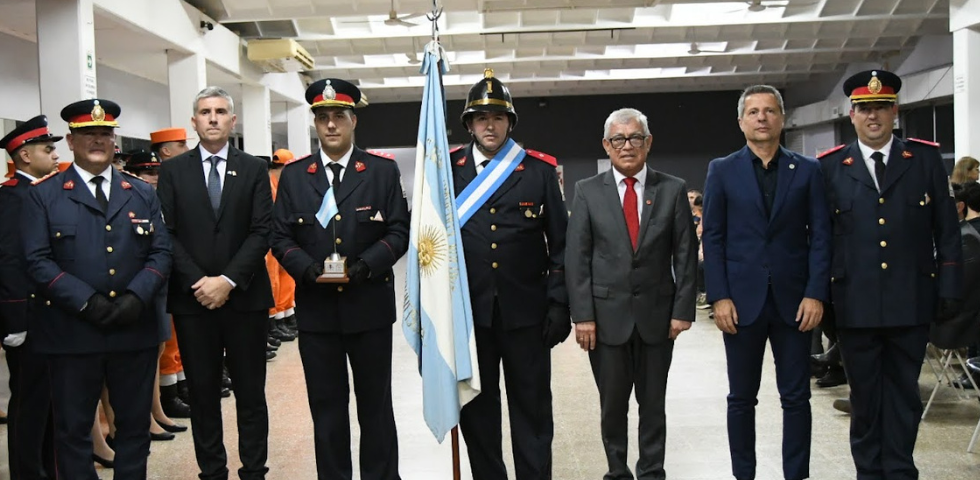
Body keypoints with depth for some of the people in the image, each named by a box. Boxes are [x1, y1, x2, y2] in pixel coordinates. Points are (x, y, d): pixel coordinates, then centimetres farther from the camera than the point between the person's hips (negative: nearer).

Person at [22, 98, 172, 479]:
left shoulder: (142, 194, 12)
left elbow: (160, 252, 5)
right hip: (71, 332, -2)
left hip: (135, 330, 3)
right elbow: (37, 260, -6)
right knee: (72, 428, 7)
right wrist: (86, 301, -17)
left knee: (135, 423, 12)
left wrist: (137, 296, -12)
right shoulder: (43, 195, 3)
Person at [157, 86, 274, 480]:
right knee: (202, 394, 7)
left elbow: (262, 231, -2)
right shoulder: (172, 170, 6)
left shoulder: (254, 169, 5)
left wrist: (228, 280, -12)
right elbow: (166, 234, 0)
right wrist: (198, 282, -11)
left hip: (245, 297, 0)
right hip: (191, 299, 0)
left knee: (251, 393, 6)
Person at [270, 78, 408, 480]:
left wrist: (367, 264, -17)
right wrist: (306, 267, -14)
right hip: (316, 308, 1)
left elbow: (399, 232, -1)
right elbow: (281, 237, 5)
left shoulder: (383, 172, 3)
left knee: (376, 404, 9)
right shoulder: (293, 176, 8)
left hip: (370, 307, -1)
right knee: (326, 408, 9)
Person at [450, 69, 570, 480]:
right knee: (476, 408, 11)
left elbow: (560, 242, 2)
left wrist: (559, 303, -4)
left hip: (526, 311, -1)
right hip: (468, 310, 1)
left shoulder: (540, 170, 2)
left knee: (532, 408, 7)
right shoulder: (449, 169, 4)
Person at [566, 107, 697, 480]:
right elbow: (576, 258, -1)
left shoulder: (673, 190, 3)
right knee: (612, 404, 9)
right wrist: (582, 315, -8)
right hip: (607, 315, 0)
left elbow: (686, 254, 3)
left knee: (653, 403, 11)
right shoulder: (588, 191, 2)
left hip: (657, 314, 1)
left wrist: (683, 309, -4)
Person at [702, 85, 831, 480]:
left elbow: (820, 236, 3)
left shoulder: (807, 170, 6)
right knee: (742, 398, 8)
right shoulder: (722, 171, 5)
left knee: (796, 398, 6)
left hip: (794, 300, 1)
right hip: (742, 300, 0)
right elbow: (713, 238, 1)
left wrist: (816, 294, -7)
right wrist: (719, 297, -8)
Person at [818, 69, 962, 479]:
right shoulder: (830, 167, 3)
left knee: (904, 392, 10)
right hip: (855, 303, 0)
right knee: (864, 395, 10)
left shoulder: (925, 159, 5)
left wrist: (949, 287, 0)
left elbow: (946, 229, 5)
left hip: (911, 301, 0)